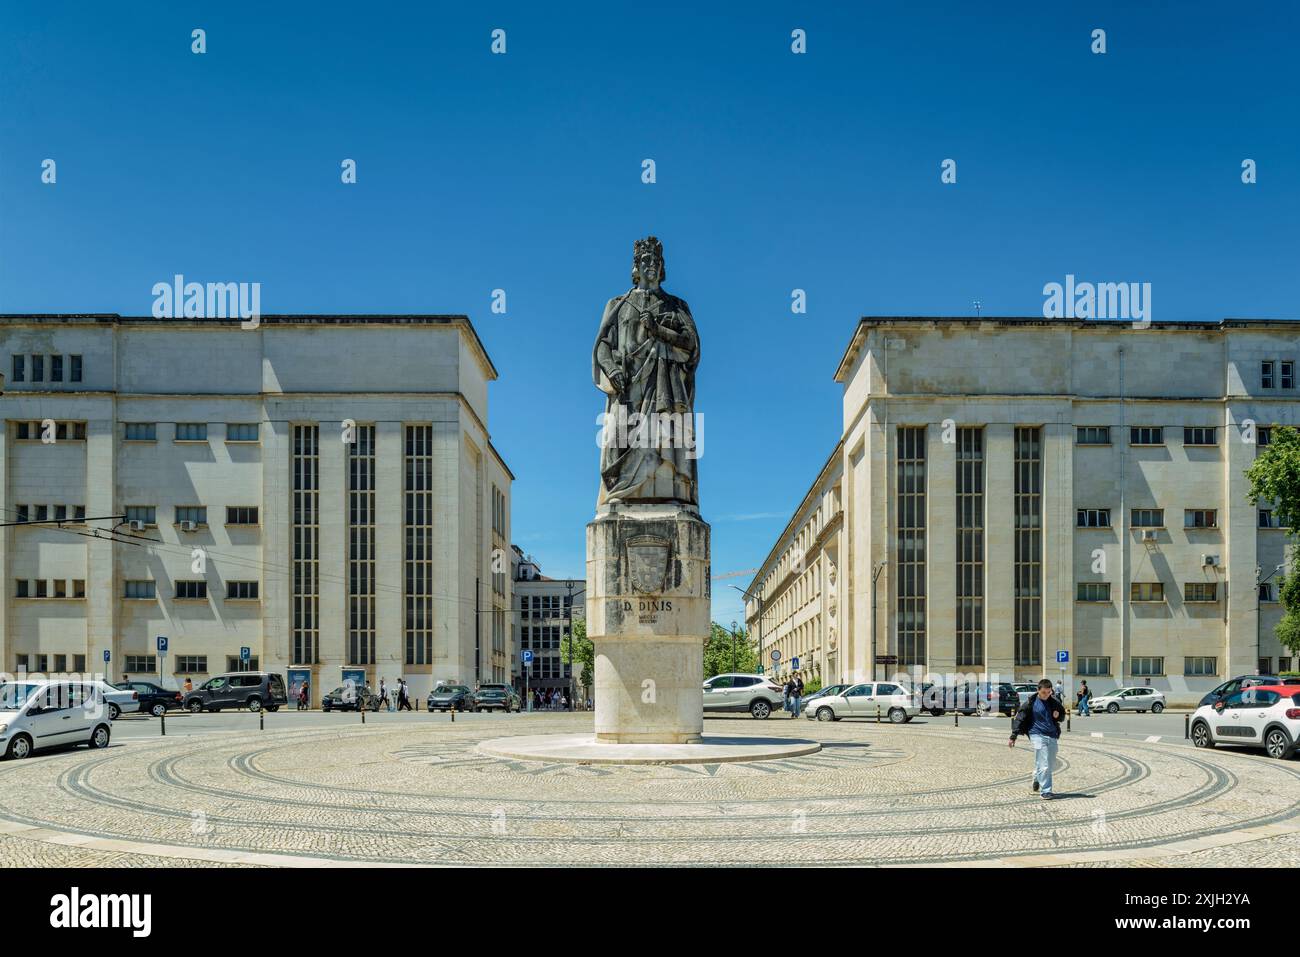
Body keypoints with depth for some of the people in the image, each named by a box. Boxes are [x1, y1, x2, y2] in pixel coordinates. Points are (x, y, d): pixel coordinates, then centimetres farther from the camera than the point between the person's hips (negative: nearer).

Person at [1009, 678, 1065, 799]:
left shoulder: (1054, 701, 5)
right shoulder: (1031, 702, -6)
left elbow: (1062, 715, 22)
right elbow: (1019, 719, -4)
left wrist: (1058, 715, -4)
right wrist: (1013, 737, -7)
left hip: (1052, 736, 5)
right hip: (1038, 735, -5)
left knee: (1051, 764, 12)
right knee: (1043, 765, -10)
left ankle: (1037, 779, 38)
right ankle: (1046, 791, -4)